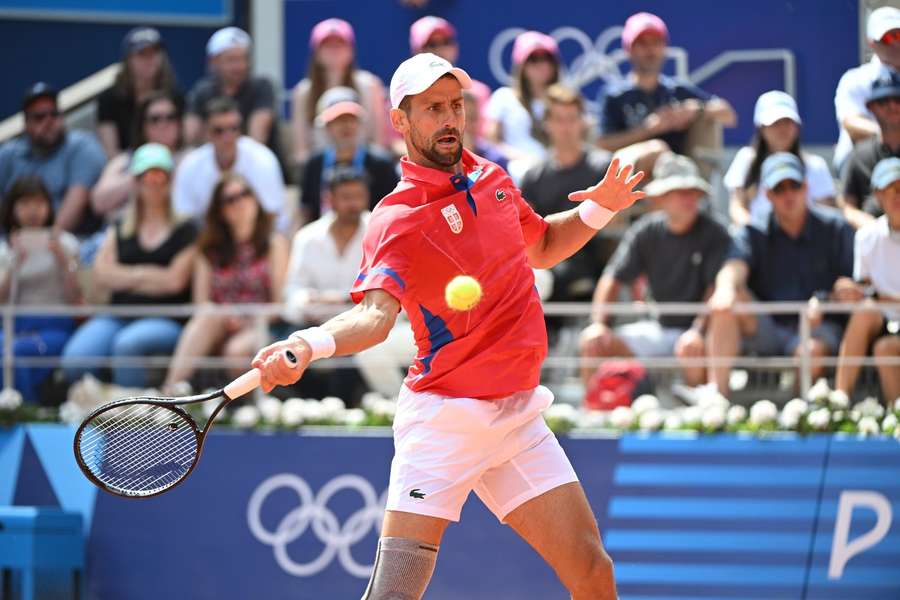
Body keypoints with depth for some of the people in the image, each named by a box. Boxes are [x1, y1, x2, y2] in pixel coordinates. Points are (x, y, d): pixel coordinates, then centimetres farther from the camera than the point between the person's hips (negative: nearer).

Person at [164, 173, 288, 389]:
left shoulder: (274, 244, 8)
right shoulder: (210, 248, 16)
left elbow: (281, 302, 0)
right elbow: (201, 302, 7)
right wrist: (224, 316, -14)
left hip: (260, 329, -2)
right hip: (218, 330, 2)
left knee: (237, 349, -36)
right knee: (209, 317, -32)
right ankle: (169, 392, -45)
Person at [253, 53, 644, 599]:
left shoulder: (491, 179, 9)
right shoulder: (397, 221, -13)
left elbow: (542, 245, 29)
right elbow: (376, 314, -31)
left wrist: (598, 209, 10)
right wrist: (311, 344, -52)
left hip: (518, 415, 6)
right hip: (445, 419, -6)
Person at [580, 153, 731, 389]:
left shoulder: (714, 234, -8)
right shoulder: (645, 231, 3)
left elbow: (717, 290, -14)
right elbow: (613, 279, 3)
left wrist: (697, 330, -29)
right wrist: (598, 323, -12)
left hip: (694, 328, -4)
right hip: (657, 328, 4)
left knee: (691, 348, -38)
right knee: (592, 341, -12)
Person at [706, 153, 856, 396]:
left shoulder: (835, 228, 6)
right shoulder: (754, 233, 7)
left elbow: (854, 286, 1)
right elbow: (734, 269, -14)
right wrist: (726, 288, -39)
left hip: (819, 329, -2)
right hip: (766, 331, 2)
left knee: (811, 351, -37)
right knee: (726, 300, -26)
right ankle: (716, 391, -32)